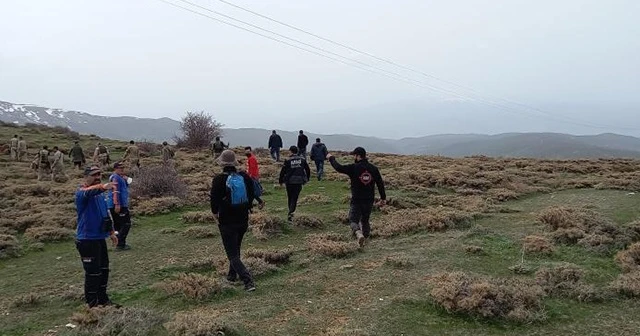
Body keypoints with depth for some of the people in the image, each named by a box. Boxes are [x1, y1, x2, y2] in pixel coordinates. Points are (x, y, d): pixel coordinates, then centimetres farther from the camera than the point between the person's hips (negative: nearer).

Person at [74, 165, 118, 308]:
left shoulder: (100, 194, 13)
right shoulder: (81, 192, -13)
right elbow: (87, 192, -39)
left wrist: (111, 232, 21)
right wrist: (102, 187, -58)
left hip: (100, 238, 9)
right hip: (87, 240, -8)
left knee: (104, 270, 16)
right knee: (93, 273, -4)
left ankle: (103, 300, 30)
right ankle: (92, 304, 9)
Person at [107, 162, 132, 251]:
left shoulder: (120, 177, 20)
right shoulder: (115, 177, -12)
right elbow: (115, 191, -22)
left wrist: (126, 179, 4)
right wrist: (117, 204, -29)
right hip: (118, 205, -11)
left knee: (118, 225, 15)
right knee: (126, 224, -10)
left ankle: (120, 244, 22)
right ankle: (120, 245, -12)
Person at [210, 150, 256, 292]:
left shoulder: (219, 179, -15)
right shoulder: (245, 177, -1)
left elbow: (214, 200, -11)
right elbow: (251, 196, 7)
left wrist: (215, 213, 8)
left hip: (227, 222, -5)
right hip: (243, 220, 5)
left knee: (232, 254, 0)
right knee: (236, 249, 25)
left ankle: (248, 281, -13)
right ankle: (232, 275, 40)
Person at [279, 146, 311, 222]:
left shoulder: (288, 160, -6)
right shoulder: (302, 160, 2)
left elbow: (283, 171, -4)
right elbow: (308, 170, 9)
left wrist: (281, 181, 8)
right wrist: (307, 179, 23)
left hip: (289, 182, -1)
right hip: (299, 181, 1)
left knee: (290, 198, 15)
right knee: (295, 198, 0)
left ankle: (291, 212, 25)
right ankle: (291, 212, -18)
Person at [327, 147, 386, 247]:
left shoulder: (353, 168, -12)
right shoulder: (373, 168, 2)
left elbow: (338, 167, -5)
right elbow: (380, 183, 6)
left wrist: (331, 158, 12)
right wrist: (383, 197, 13)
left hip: (357, 201, -5)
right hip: (370, 201, 5)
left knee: (353, 220, 0)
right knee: (365, 220, 21)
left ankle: (359, 234, -27)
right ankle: (365, 236, 27)